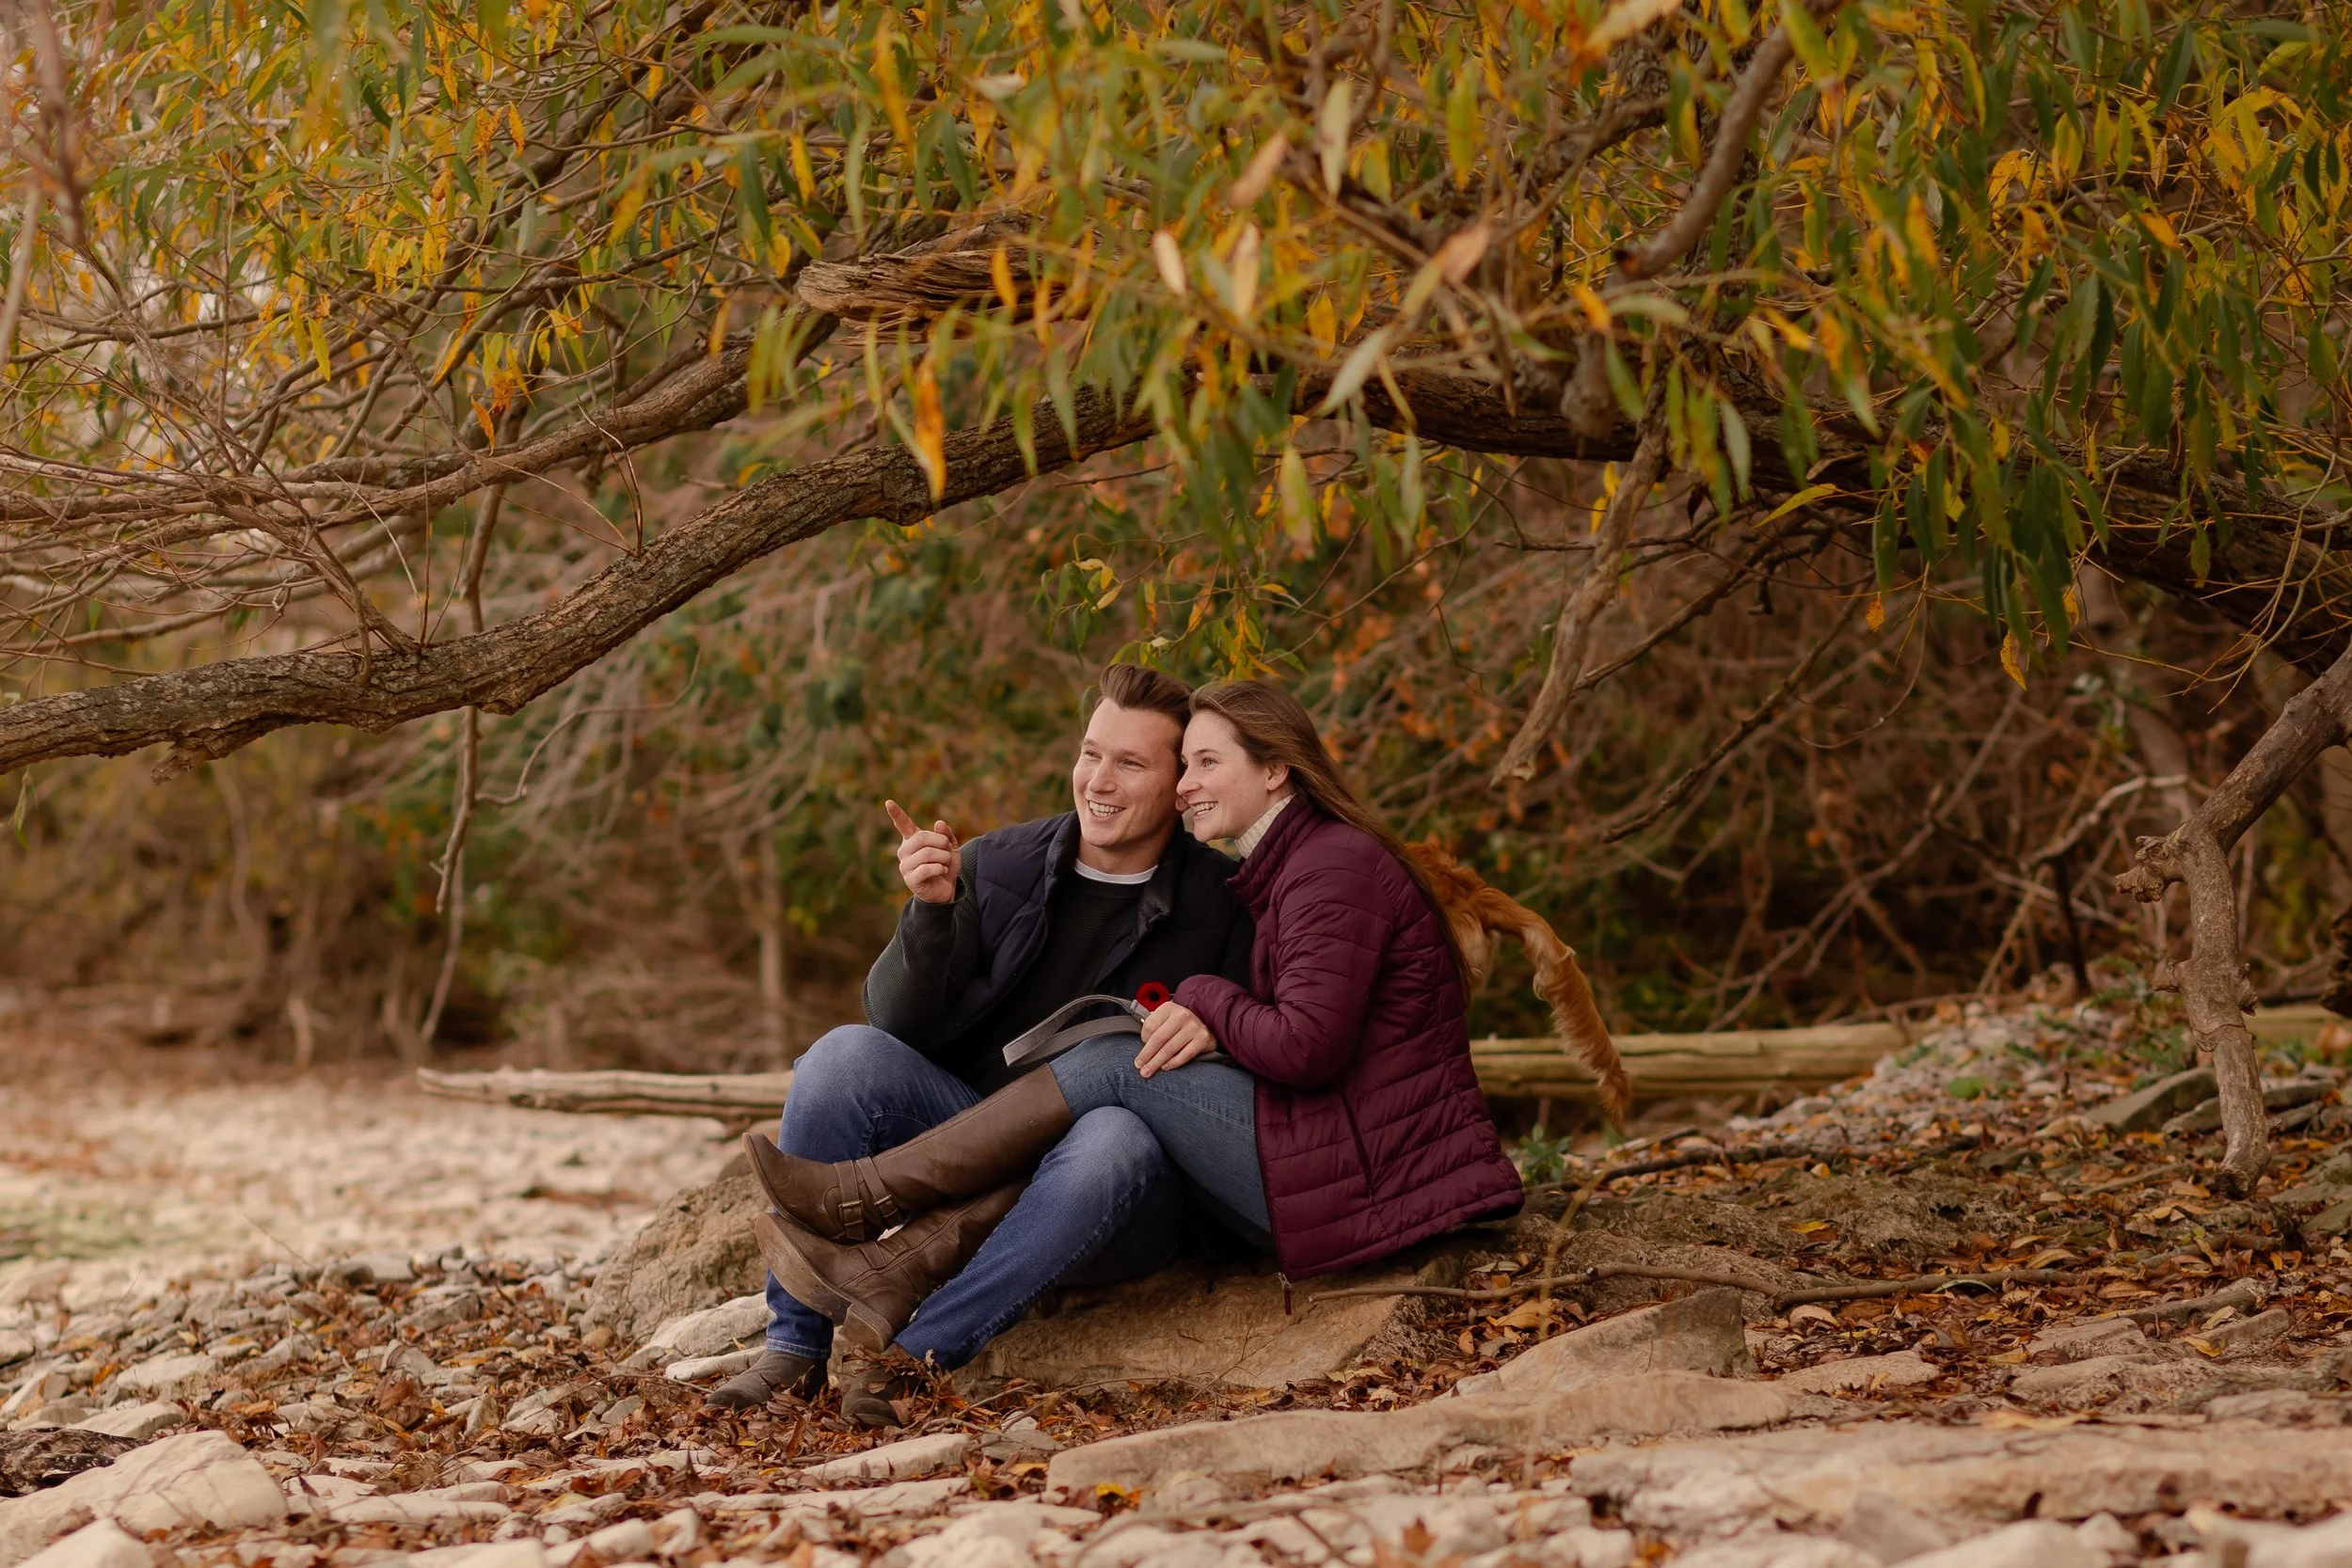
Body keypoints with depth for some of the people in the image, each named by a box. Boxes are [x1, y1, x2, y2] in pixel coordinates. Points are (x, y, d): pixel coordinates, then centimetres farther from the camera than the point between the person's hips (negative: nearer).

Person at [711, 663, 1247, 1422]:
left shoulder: (1224, 907, -3)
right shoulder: (992, 866, 5)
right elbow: (897, 1025, -2)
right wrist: (931, 912, -18)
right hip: (963, 1146, 3)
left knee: (1112, 1140, -37)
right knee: (848, 1055, -22)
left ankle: (914, 1354, -38)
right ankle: (794, 1348, -20)